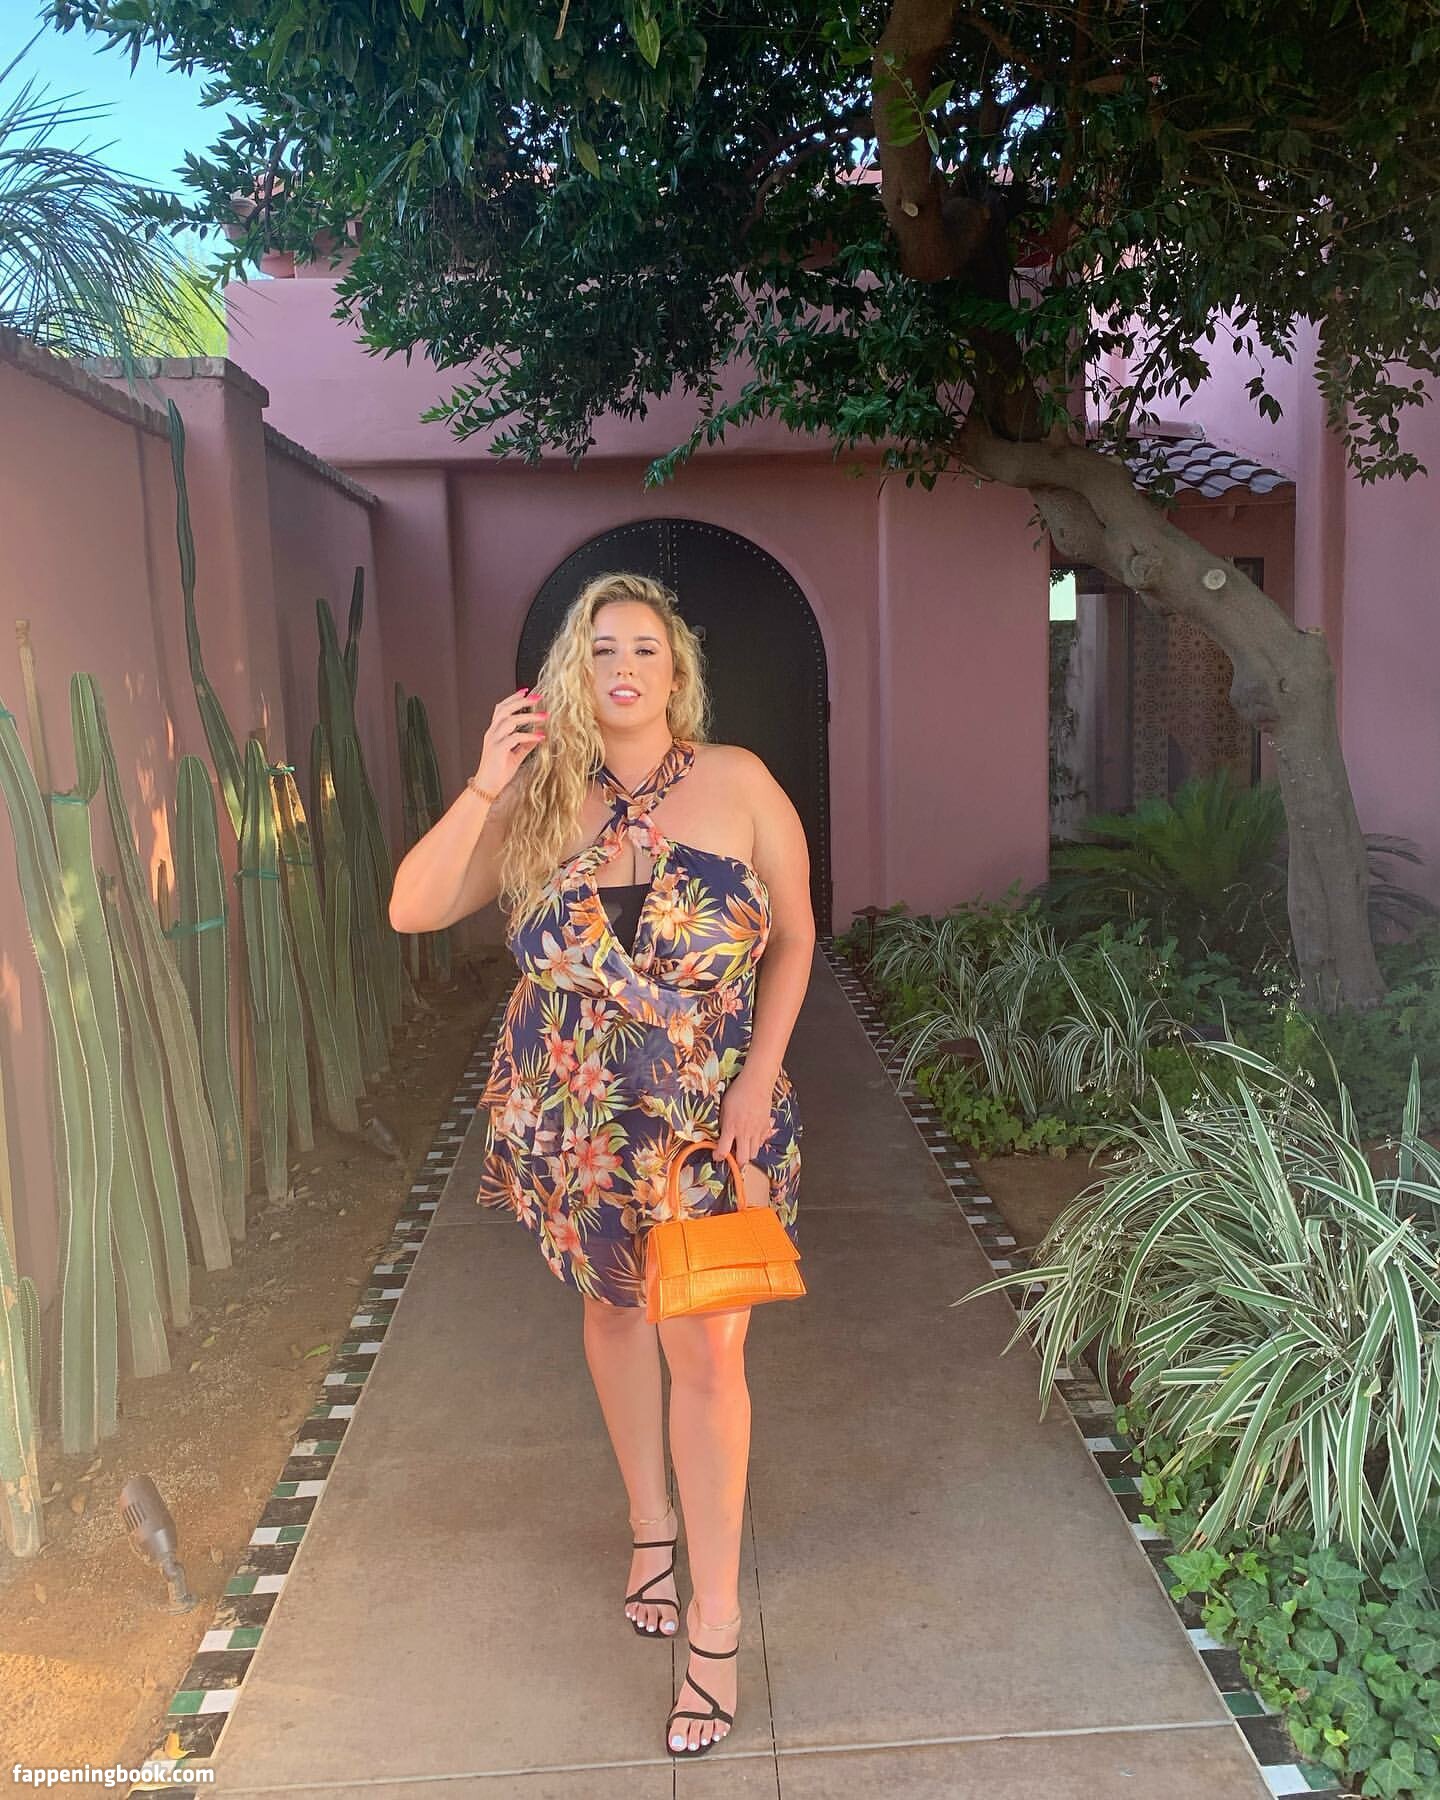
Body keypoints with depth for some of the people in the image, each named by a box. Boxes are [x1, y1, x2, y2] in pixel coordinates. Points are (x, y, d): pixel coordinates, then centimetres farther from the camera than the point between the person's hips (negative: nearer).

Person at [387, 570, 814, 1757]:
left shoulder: (737, 783, -8)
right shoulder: (540, 799, -5)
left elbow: (795, 937, -2)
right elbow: (413, 910, -12)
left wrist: (759, 1074, -11)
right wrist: (483, 787, -24)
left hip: (711, 1121, -2)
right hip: (574, 1121, 3)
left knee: (706, 1351, -1)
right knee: (615, 1308, 20)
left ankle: (716, 1624, 15)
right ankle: (651, 1523, 45)